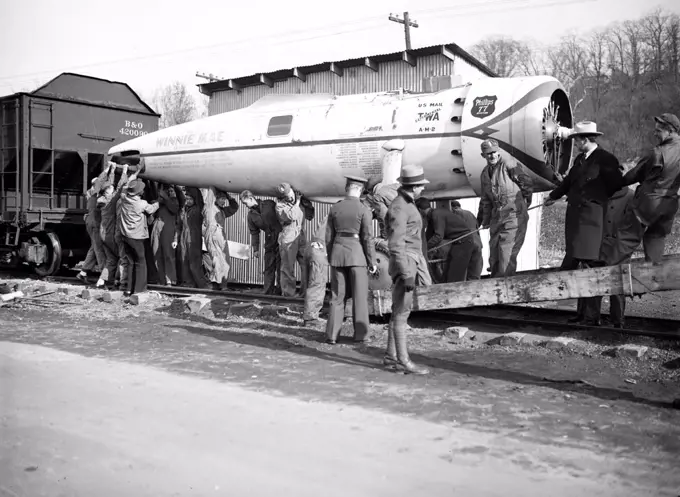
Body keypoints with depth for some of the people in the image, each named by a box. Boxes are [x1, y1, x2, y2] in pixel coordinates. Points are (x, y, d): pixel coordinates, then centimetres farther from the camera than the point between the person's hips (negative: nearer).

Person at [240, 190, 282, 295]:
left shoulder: (270, 204, -5)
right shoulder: (251, 215, 7)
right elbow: (254, 233, 10)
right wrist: (255, 249, 8)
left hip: (281, 238, -4)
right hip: (269, 242, 4)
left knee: (280, 267, -4)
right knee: (268, 268, 5)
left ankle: (279, 291, 3)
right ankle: (268, 293, 10)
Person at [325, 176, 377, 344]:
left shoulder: (334, 208, 3)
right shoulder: (363, 210, -9)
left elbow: (329, 236, 5)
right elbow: (367, 238, -10)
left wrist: (331, 258, 16)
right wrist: (372, 262, -3)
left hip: (338, 252, 3)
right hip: (356, 253, -3)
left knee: (337, 295, 10)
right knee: (360, 295, 7)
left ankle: (332, 334, 8)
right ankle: (360, 334, 11)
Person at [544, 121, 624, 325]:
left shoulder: (605, 159, -8)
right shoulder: (579, 159, 16)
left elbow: (617, 186, -9)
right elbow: (569, 181, 30)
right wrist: (553, 197, 42)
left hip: (591, 220, -8)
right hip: (575, 220, 8)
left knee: (588, 267, -8)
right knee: (573, 266, 9)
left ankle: (591, 316, 0)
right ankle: (583, 312, 17)